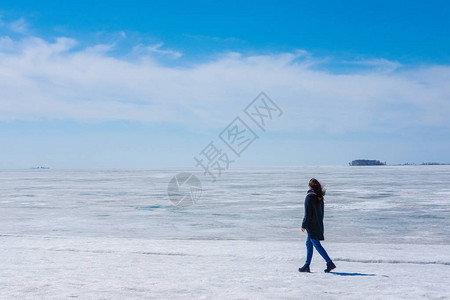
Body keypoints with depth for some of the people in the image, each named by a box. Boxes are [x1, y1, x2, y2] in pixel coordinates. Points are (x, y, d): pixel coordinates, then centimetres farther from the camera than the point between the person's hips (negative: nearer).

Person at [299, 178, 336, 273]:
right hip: (318, 224, 8)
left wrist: (304, 225, -10)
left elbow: (307, 213, -16)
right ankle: (307, 265, 15)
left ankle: (330, 263, -9)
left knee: (316, 244, -4)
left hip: (311, 225, -8)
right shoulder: (319, 197, 8)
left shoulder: (309, 197, -15)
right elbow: (321, 211, 14)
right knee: (309, 243, 13)